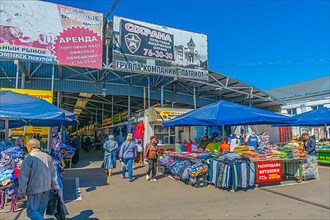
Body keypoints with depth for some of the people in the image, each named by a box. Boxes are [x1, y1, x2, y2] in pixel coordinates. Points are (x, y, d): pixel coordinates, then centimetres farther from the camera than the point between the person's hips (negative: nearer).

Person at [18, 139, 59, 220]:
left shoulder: (28, 159, -12)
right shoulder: (47, 157, 5)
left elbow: (23, 177, -11)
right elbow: (53, 174, 10)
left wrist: (21, 192, -3)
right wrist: (55, 187, 18)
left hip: (35, 189, -6)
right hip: (46, 188, 6)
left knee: (31, 211, 1)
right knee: (40, 211, 17)